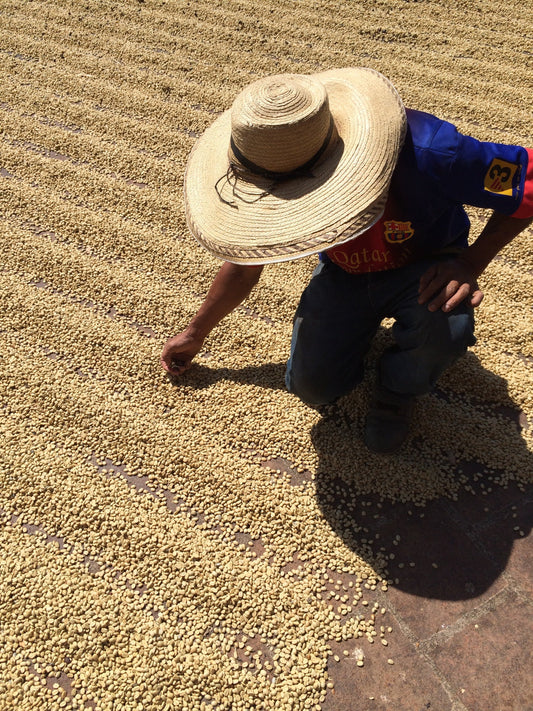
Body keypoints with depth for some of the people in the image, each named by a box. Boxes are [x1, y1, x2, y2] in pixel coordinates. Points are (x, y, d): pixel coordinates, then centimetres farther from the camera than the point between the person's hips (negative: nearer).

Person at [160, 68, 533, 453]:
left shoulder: (425, 151, -40)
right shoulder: (273, 179, -24)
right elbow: (244, 263, -5)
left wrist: (470, 264, -34)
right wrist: (196, 334, 7)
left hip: (424, 268, -2)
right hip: (345, 273, 3)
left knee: (446, 324, -37)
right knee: (312, 386, -9)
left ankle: (397, 391, -1)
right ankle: (366, 323, 21)